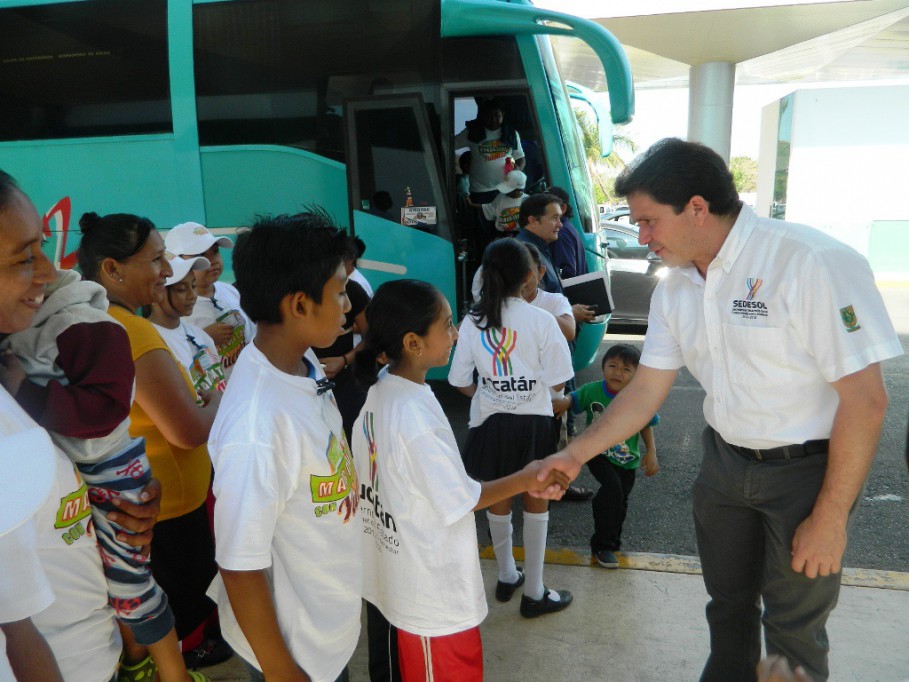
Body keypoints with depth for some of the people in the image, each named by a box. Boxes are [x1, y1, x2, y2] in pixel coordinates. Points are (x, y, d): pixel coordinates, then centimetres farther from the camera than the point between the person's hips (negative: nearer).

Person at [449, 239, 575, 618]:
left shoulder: (472, 321, -6)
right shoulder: (540, 320, -14)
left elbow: (460, 381, -1)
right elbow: (557, 381, -11)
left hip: (490, 421, 3)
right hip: (533, 420, -2)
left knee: (497, 499, 20)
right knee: (536, 501, 14)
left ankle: (506, 577, 38)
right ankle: (534, 593, 23)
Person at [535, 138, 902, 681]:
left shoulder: (811, 263, -25)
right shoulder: (676, 290, -3)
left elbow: (866, 399, -22)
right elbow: (646, 390, 3)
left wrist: (830, 519, -17)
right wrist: (576, 454, -3)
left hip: (806, 469, -6)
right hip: (725, 460, 6)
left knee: (793, 627, 9)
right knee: (729, 604, 23)